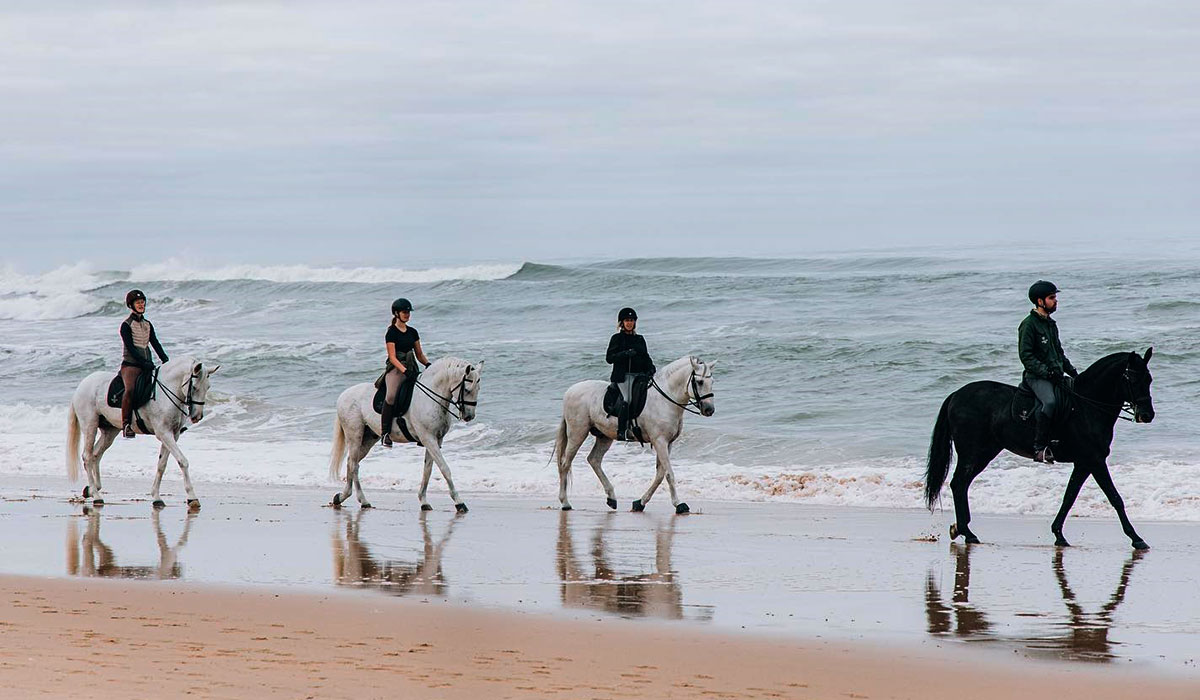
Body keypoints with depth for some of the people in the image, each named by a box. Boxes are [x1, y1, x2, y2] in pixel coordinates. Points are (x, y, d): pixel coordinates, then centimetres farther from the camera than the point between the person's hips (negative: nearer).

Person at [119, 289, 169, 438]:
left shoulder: (148, 324, 18)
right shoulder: (126, 325, -1)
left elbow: (155, 344, 12)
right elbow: (130, 348, -10)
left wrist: (166, 361, -4)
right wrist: (144, 363, -19)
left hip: (147, 364, 7)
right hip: (130, 364, -7)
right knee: (130, 389, -31)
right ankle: (125, 424, -31)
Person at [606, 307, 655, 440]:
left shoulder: (640, 339, 20)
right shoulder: (617, 338, 5)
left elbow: (646, 357, 22)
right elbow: (609, 358, -2)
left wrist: (650, 368, 1)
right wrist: (625, 354, -16)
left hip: (639, 375, 6)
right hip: (622, 376, -6)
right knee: (627, 400, -24)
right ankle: (621, 431, -25)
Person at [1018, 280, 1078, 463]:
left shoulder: (1051, 324, 19)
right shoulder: (1029, 324, -7)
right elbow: (1026, 357, -13)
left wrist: (1071, 371, 13)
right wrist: (1047, 372, -20)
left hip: (1056, 375, 9)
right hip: (1037, 377, -9)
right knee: (1051, 401, -34)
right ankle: (1039, 447, -32)